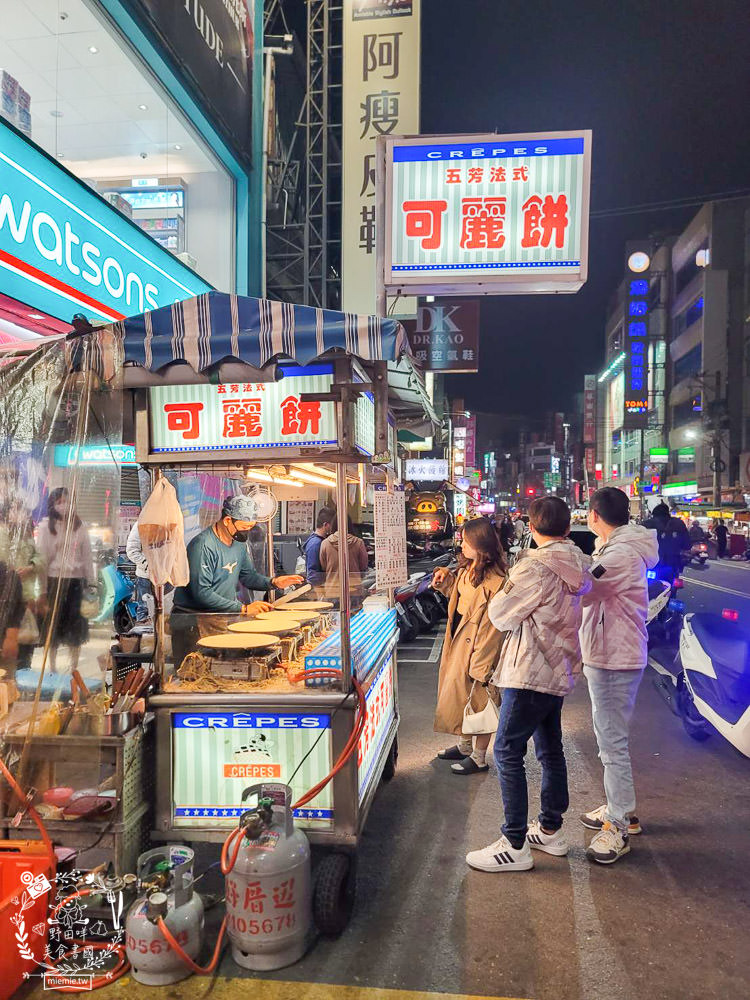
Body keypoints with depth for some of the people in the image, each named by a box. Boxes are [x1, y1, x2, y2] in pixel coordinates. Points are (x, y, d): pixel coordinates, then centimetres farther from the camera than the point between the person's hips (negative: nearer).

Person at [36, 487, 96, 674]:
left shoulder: (79, 526, 5)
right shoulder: (46, 526, -1)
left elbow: (87, 554, 6)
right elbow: (42, 556, -3)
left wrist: (90, 581, 3)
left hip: (75, 579, 2)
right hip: (54, 579, -1)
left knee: (76, 623, 4)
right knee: (54, 622, 5)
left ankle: (74, 667, 14)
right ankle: (52, 667, 16)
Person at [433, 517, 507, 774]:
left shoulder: (495, 581, -24)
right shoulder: (467, 569, 4)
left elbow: (493, 626, -23)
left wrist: (482, 663, -22)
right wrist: (446, 579, 6)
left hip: (476, 645, -9)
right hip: (458, 639, 9)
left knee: (478, 699, 5)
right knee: (458, 694, 20)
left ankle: (479, 758, 22)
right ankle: (464, 746, 40)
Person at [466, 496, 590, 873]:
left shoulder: (536, 566, -20)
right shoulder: (577, 563, 5)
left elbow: (500, 615, -15)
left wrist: (505, 588, 4)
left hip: (530, 672, -9)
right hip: (559, 670, 9)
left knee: (508, 753, -3)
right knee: (550, 750, 18)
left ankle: (515, 845, 3)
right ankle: (551, 830, 30)